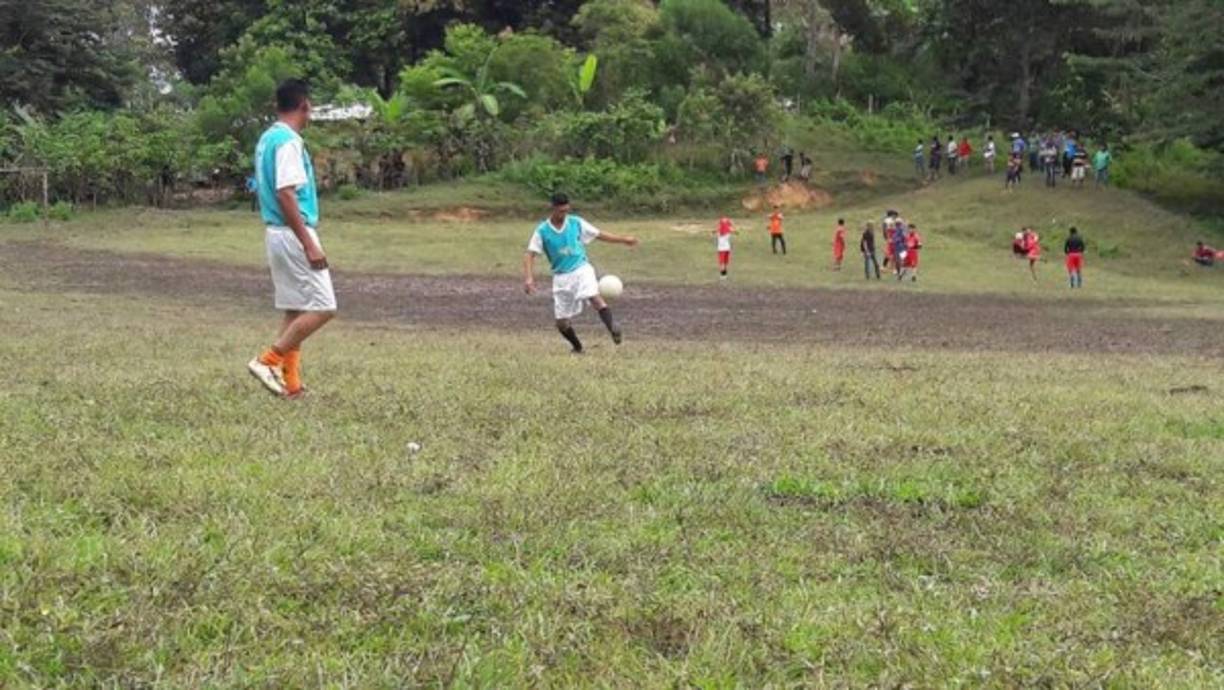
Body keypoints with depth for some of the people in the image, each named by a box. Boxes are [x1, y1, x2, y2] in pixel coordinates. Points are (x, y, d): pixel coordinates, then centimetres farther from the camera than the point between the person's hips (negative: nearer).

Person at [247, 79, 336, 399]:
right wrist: (309, 244, -23)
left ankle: (290, 383, 11)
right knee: (322, 307, -6)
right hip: (293, 235, -10)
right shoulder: (289, 141, -16)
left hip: (275, 233, 10)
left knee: (295, 310, 12)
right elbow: (285, 195, -23)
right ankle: (268, 361, -6)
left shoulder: (267, 139, 13)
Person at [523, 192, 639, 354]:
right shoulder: (542, 230, -3)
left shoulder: (576, 223, 1)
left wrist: (623, 240, 7)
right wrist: (529, 277, -22)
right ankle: (577, 347, 26)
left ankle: (613, 329, -43)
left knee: (594, 297, -32)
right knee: (561, 322, 2)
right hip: (561, 276, 1)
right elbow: (530, 255, -7)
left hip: (581, 269, -1)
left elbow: (599, 235, 10)